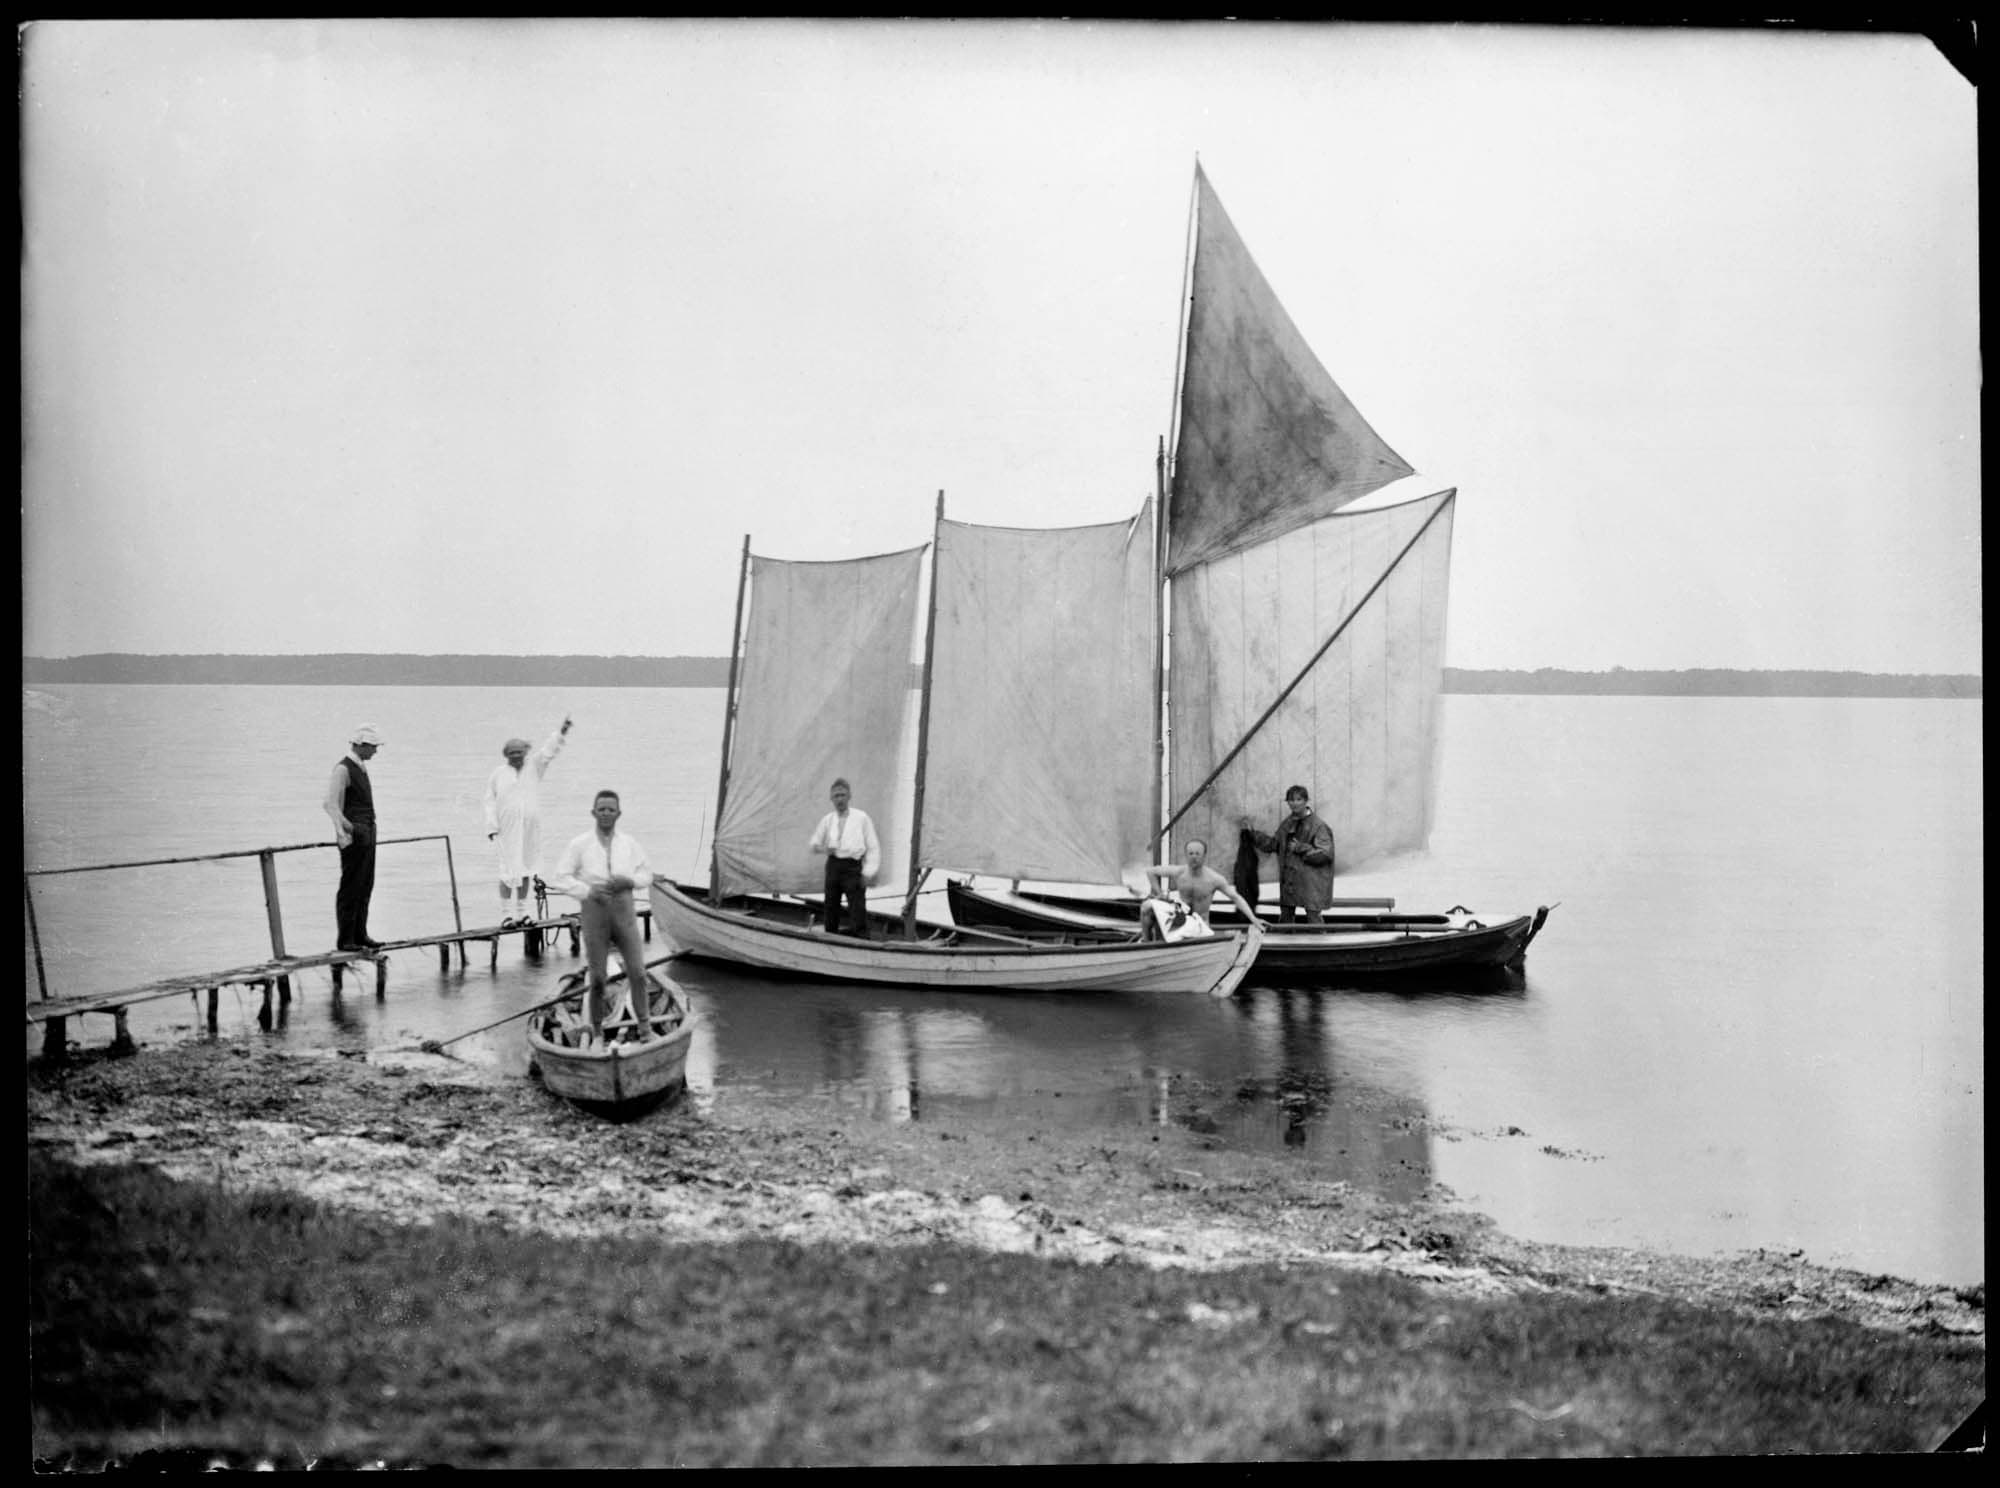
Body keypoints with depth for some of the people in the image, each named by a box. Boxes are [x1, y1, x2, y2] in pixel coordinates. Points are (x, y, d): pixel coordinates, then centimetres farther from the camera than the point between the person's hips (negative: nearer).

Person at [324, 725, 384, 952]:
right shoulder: (343, 769, -13)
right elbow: (331, 804, -22)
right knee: (351, 888, -6)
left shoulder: (361, 768, 15)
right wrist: (341, 830, -33)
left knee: (365, 886, 12)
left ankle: (360, 934, 19)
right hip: (354, 835, -9)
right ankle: (344, 939, -2)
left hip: (368, 833, 9)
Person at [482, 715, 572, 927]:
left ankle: (523, 911, 17)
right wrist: (492, 827, -3)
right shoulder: (498, 774, 5)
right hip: (507, 829, -2)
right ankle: (506, 914, -4)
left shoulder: (534, 767, 8)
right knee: (509, 870, -8)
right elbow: (490, 802, 6)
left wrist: (561, 733, -21)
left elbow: (548, 751, -5)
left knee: (525, 870, 9)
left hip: (530, 828, 3)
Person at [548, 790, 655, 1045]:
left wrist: (629, 881, -11)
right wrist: (588, 891, -20)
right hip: (594, 914, -2)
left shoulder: (630, 844, 2)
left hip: (624, 912, 2)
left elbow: (646, 875, 12)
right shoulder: (579, 845, -5)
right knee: (597, 979, 1)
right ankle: (597, 1033, 20)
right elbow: (560, 879, -5)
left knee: (637, 973, -6)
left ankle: (644, 1029, 5)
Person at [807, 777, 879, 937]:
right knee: (831, 906, 9)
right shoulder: (827, 820, 11)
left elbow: (873, 847, 0)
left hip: (853, 867, -4)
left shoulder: (861, 818, 1)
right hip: (833, 865, 4)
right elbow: (813, 843, 17)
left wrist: (868, 873, -8)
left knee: (858, 908, -9)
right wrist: (822, 848, -7)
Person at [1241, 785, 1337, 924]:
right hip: (1288, 881, 7)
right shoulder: (1286, 824, 12)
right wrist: (1251, 832, 14)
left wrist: (1300, 848, -15)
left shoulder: (1318, 826, -10)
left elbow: (1325, 854, -17)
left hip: (1310, 884, -7)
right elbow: (1271, 844, 20)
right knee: (1284, 919, 13)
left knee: (1313, 918, -8)